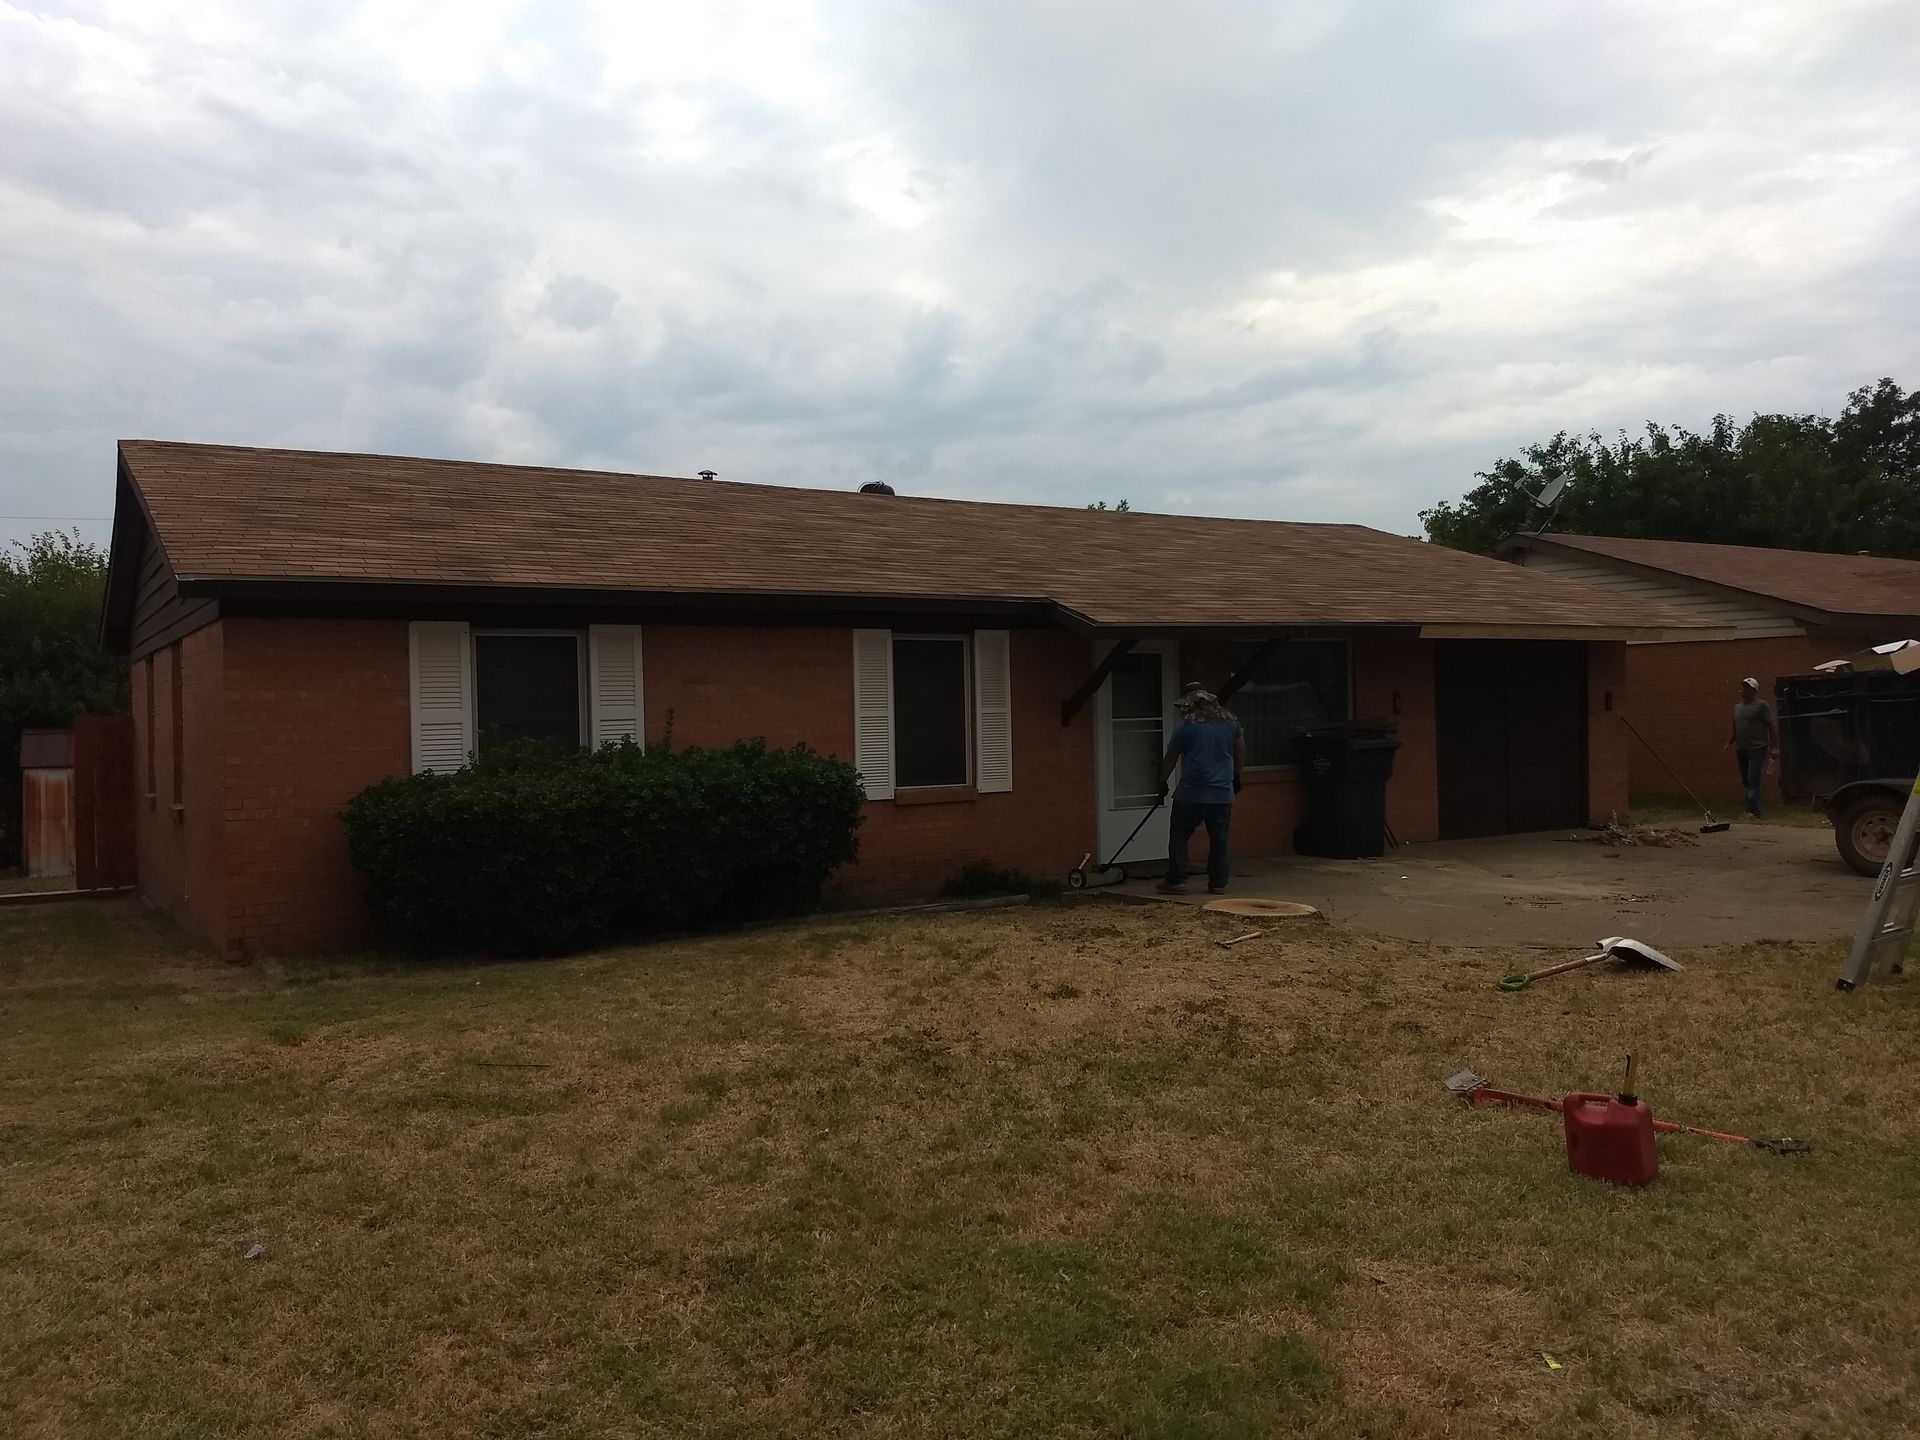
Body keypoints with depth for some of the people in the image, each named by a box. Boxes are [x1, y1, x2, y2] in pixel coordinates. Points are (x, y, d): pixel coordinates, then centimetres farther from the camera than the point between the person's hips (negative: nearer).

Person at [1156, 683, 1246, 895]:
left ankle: (1176, 881, 2)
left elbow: (1170, 758, 3)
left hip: (1191, 794, -4)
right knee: (1219, 839, 9)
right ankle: (1217, 883, 11)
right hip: (1222, 793, 4)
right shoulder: (1229, 720, 7)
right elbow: (1241, 751, 17)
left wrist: (1162, 782, 15)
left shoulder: (1186, 725, -5)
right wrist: (1236, 777, 29)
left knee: (1178, 836, 6)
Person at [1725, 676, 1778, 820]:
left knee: (1753, 781, -14)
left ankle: (1753, 811, -19)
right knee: (1746, 781, 9)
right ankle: (1753, 810, 17)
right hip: (1741, 749, 7)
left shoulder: (1762, 706, -4)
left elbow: (1772, 727, -8)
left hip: (1757, 749, -7)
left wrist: (1774, 748, -14)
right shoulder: (1737, 707, 18)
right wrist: (1729, 743, 15)